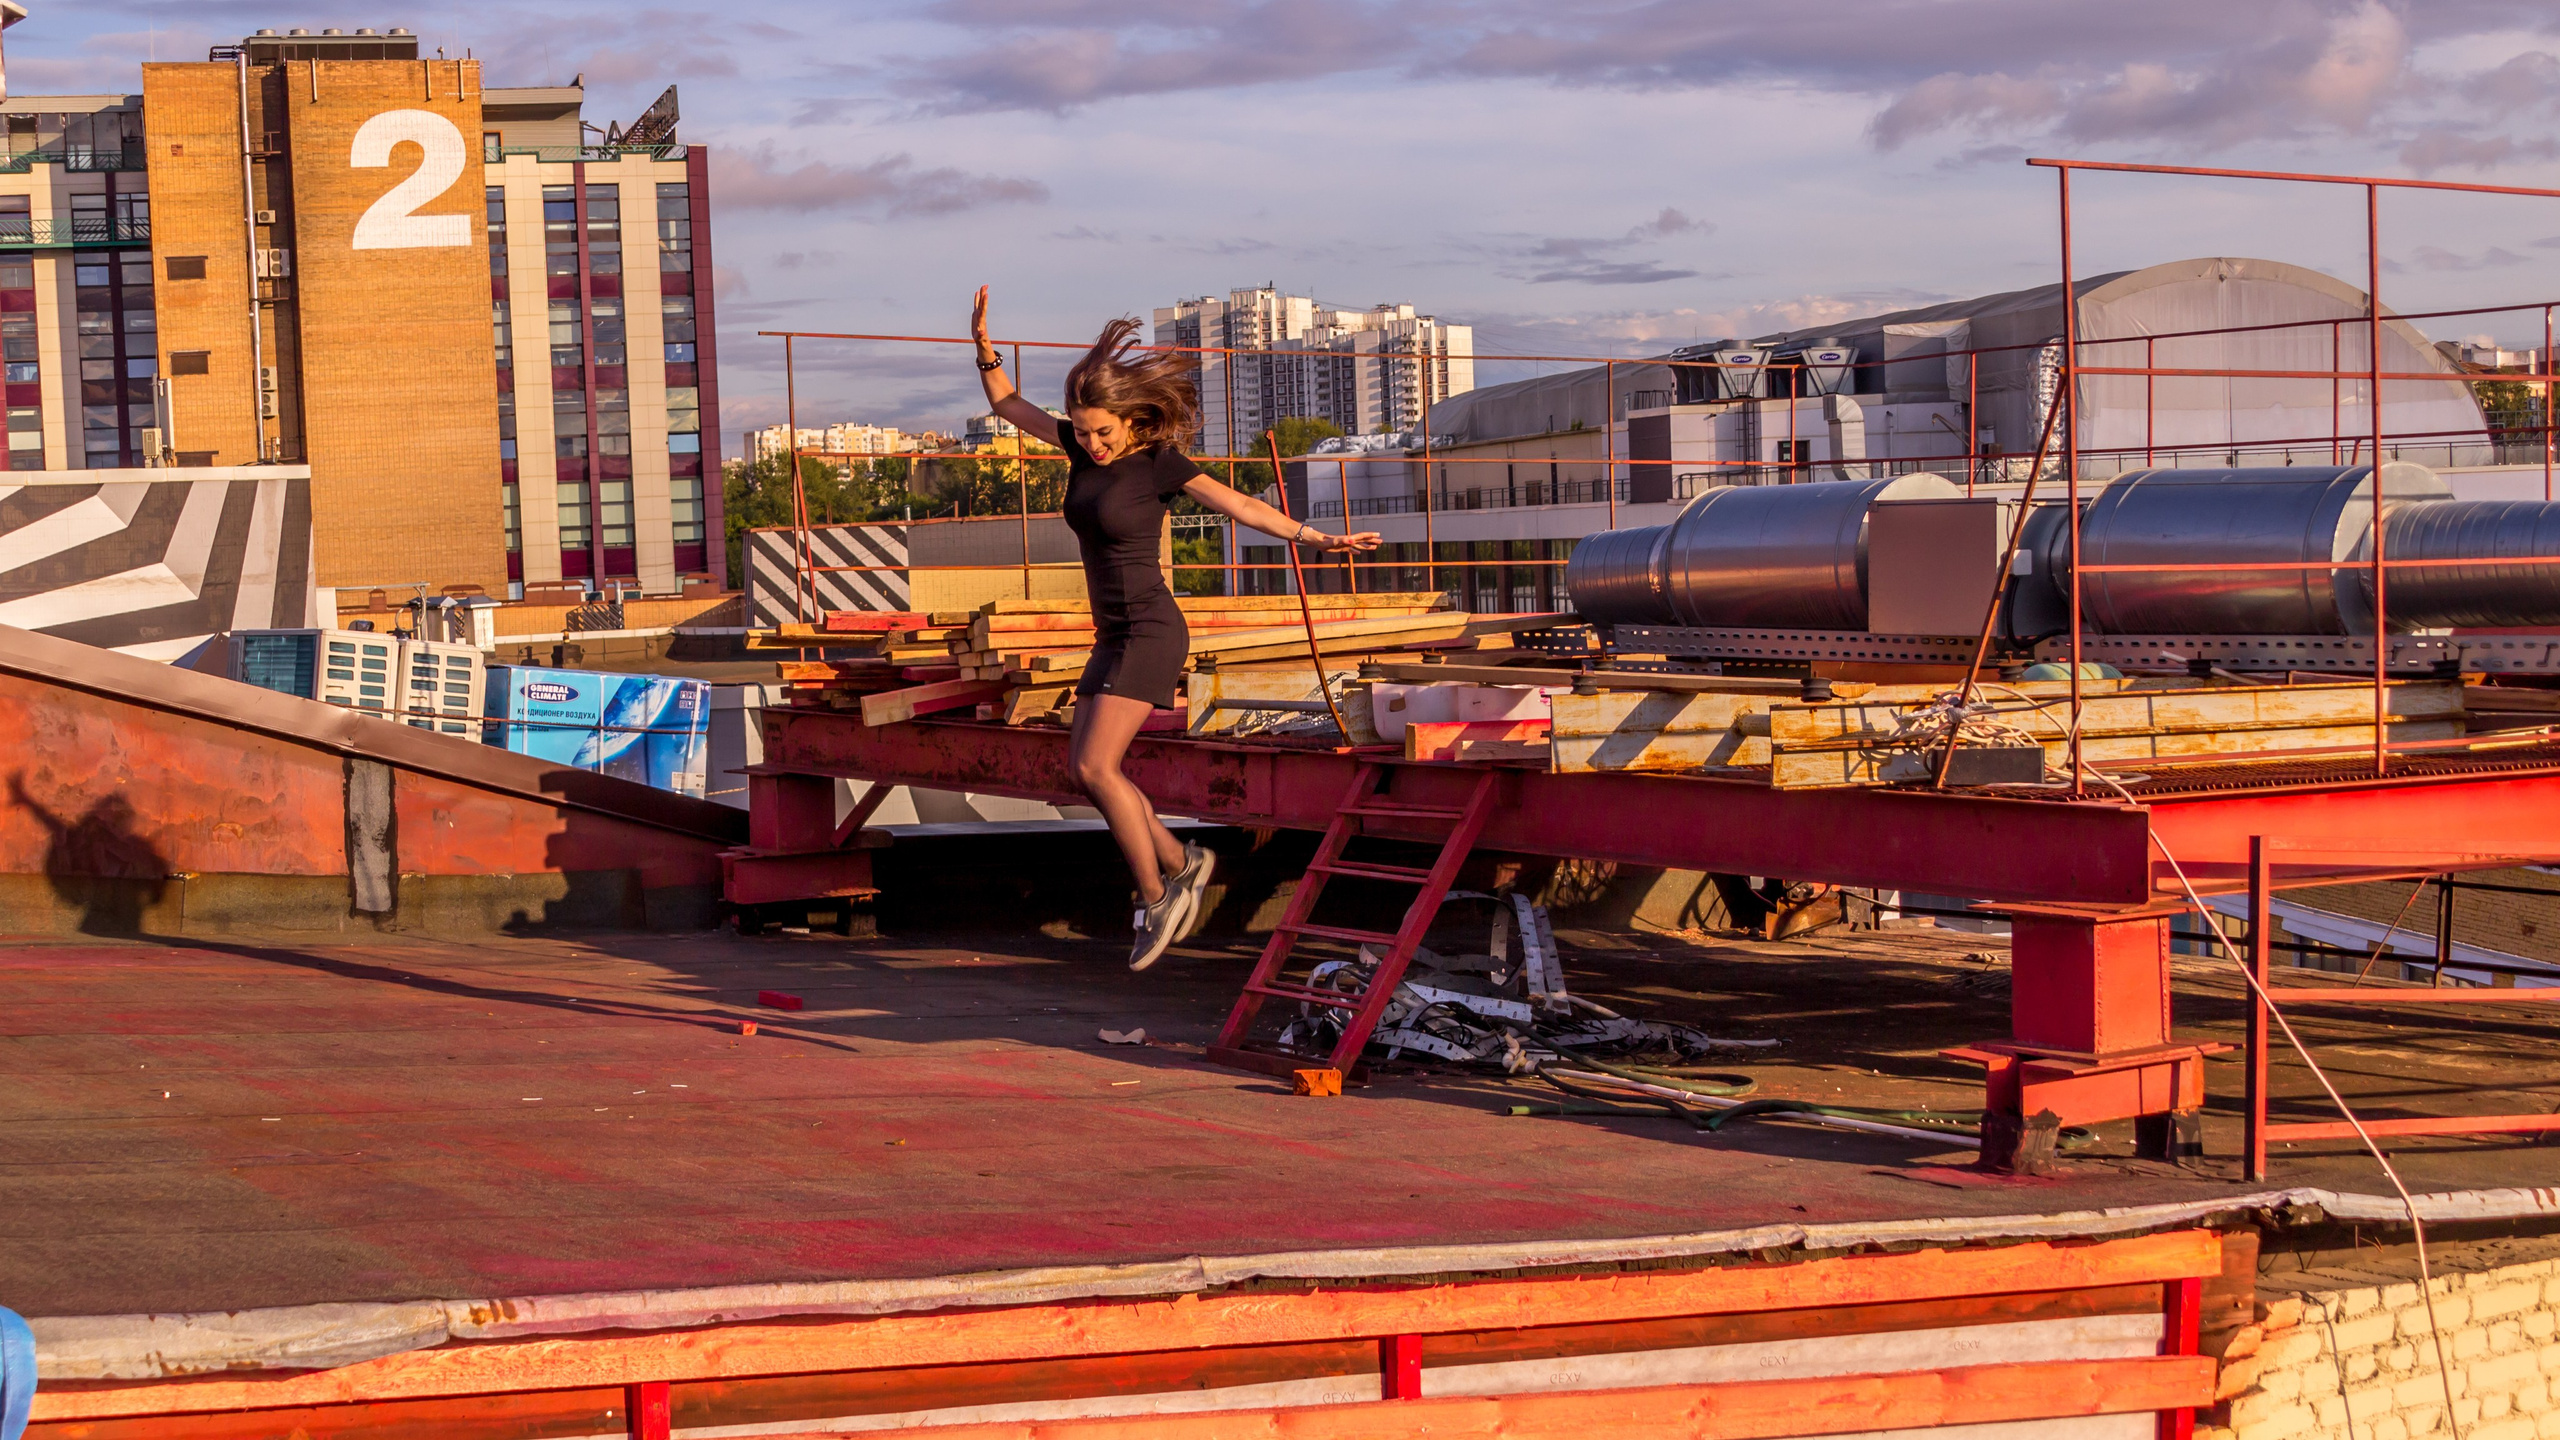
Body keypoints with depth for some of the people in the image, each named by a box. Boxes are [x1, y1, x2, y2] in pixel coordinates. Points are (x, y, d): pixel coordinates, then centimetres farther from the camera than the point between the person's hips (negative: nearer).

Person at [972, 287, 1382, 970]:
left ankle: (1156, 899, -5)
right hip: (1113, 637, 8)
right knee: (1085, 770, 3)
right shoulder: (1084, 445, 5)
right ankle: (1180, 863, 15)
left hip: (1150, 632, -8)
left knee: (1097, 766, -16)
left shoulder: (1160, 462, -13)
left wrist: (1318, 538, -24)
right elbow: (1009, 405, 11)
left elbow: (1238, 505, -17)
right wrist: (985, 347, -5)